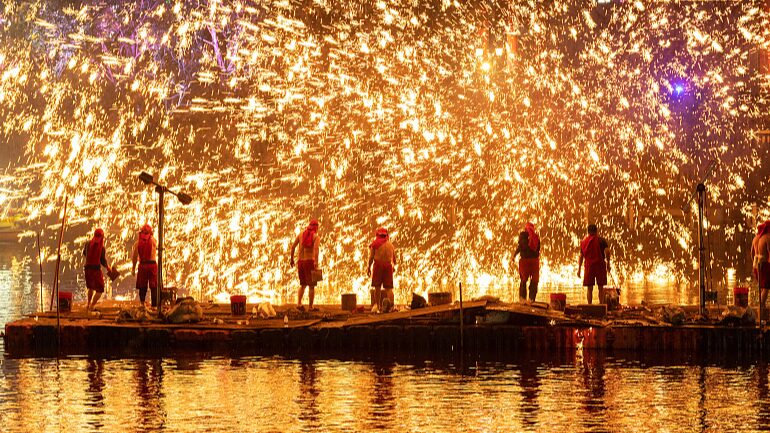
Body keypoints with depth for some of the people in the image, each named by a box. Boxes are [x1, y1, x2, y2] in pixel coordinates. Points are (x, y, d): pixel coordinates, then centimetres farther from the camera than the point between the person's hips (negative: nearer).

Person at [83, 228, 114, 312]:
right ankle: (92, 306, -12)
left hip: (88, 268, 5)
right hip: (96, 269, -5)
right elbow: (103, 261, -13)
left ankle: (89, 304, 38)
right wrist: (108, 267, 6)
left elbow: (84, 253, 20)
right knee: (99, 290, 3)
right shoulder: (102, 247, -13)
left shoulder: (88, 244, 1)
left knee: (91, 287, 27)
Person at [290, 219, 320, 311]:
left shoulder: (301, 234, 11)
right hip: (310, 261, -5)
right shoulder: (316, 237, -3)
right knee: (311, 286, 4)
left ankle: (299, 303, 0)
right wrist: (316, 262, -29)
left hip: (300, 261, 5)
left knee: (303, 284, 17)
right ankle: (310, 306, 1)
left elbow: (293, 246, 7)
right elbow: (316, 248, -21)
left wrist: (292, 259, 18)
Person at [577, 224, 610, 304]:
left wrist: (579, 269, 11)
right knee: (600, 288, 5)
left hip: (589, 266, 2)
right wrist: (608, 264, -4)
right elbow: (607, 252, -11)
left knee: (589, 288, 4)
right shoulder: (601, 240, 1)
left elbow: (581, 256, 8)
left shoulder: (583, 241, 8)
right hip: (600, 265, -2)